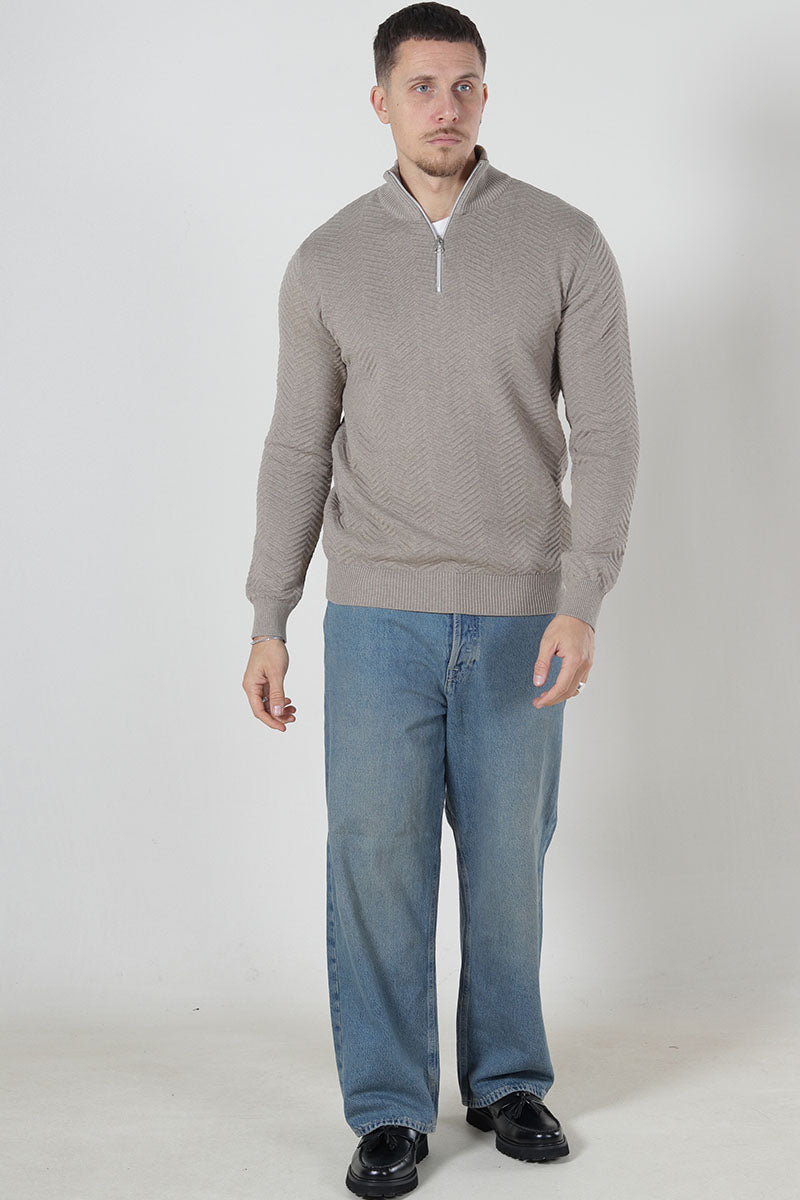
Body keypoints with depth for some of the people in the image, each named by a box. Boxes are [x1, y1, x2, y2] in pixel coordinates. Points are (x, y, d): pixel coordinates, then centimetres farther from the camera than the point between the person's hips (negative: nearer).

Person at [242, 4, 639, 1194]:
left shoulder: (566, 243, -2)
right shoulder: (328, 261, 2)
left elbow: (605, 434, -5)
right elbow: (299, 448, 6)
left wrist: (582, 603, -16)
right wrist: (268, 623, 2)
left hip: (519, 616, 0)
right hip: (378, 615, 1)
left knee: (506, 857, 9)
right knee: (377, 856, 1)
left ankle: (507, 1079, 29)